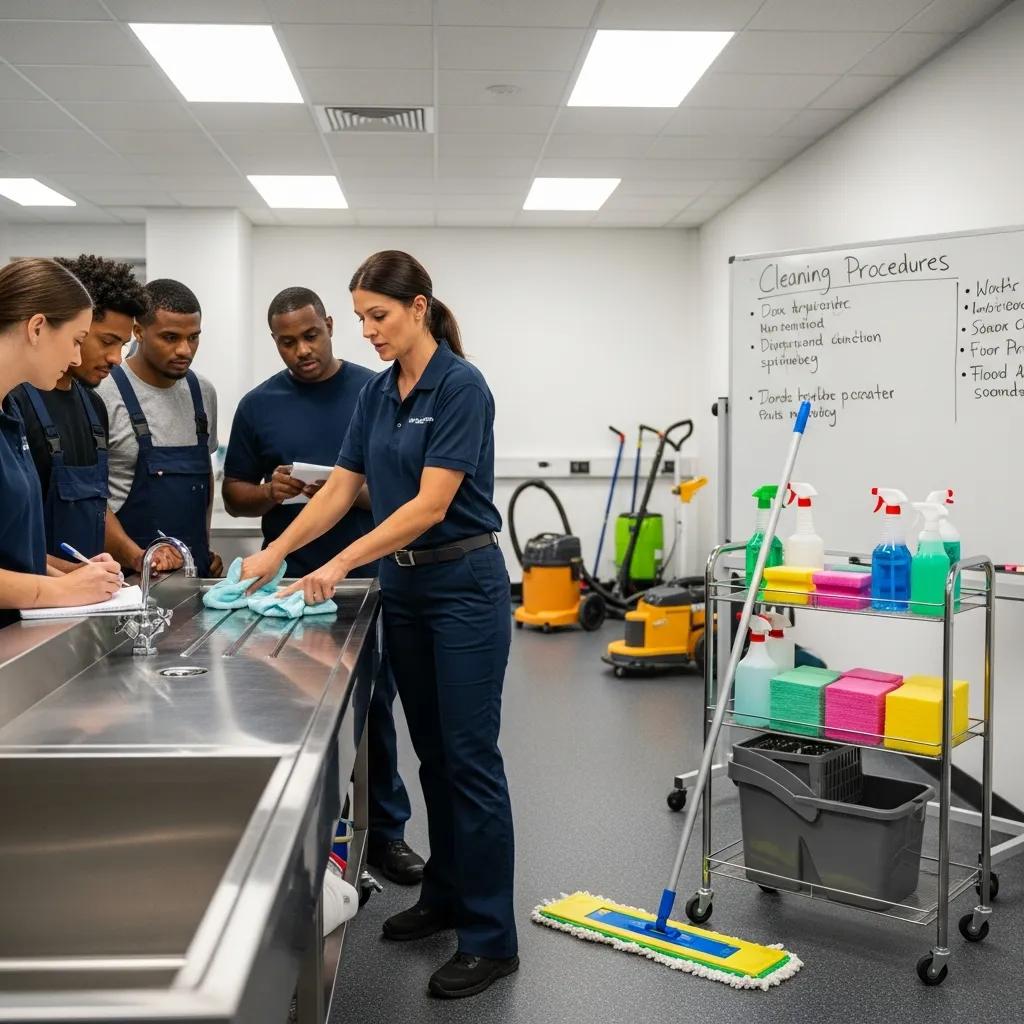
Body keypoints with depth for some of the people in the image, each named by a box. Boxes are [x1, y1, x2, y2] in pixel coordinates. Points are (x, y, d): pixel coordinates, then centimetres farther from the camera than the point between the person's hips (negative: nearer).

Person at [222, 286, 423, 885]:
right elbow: (235, 495, 8)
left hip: (368, 580, -1)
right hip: (290, 584, 1)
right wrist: (270, 492, -14)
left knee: (374, 710, 8)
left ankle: (385, 831, 22)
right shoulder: (258, 406, 4)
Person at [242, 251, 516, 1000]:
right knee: (432, 754, 16)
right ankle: (446, 895, 30)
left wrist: (340, 566, -23)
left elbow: (430, 504, -22)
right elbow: (342, 489, 9)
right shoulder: (377, 393, 9)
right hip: (404, 588, 8)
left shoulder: (461, 386, -16)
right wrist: (275, 553, -2)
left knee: (471, 757, -4)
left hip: (464, 585, -8)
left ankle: (492, 937, 5)